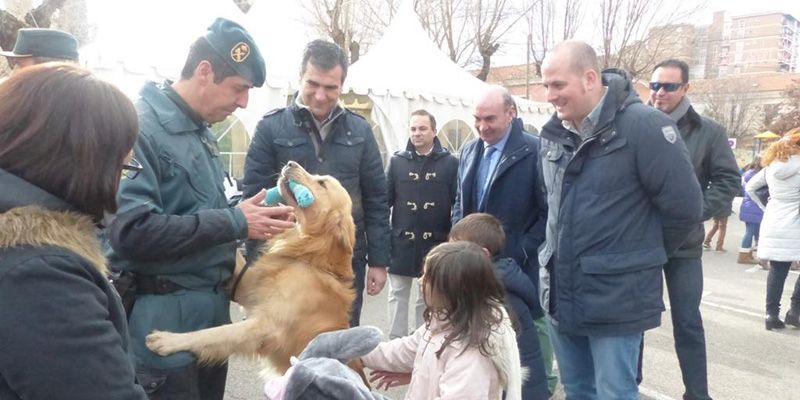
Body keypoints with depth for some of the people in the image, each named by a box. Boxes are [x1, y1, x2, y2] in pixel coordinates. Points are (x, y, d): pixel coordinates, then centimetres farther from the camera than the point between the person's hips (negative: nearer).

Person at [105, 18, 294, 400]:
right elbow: (131, 231, -25)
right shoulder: (139, 126, -17)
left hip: (211, 308, 9)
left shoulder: (201, 131, 11)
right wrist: (234, 223, -21)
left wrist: (249, 217, 4)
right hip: (163, 317, -8)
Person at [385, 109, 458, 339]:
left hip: (436, 242, -1)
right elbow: (385, 200, 2)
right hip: (402, 241, 2)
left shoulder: (450, 163, -3)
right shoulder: (397, 161, 3)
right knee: (398, 294, 10)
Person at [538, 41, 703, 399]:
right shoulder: (553, 134, 5)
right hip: (560, 294, 6)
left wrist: (641, 256, 1)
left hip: (615, 299, -6)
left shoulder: (644, 125, -15)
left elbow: (683, 207, -12)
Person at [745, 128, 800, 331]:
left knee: (777, 270, 8)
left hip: (773, 225, 5)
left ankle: (772, 314, 8)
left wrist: (763, 207, 17)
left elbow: (750, 187, 15)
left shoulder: (772, 165, 8)